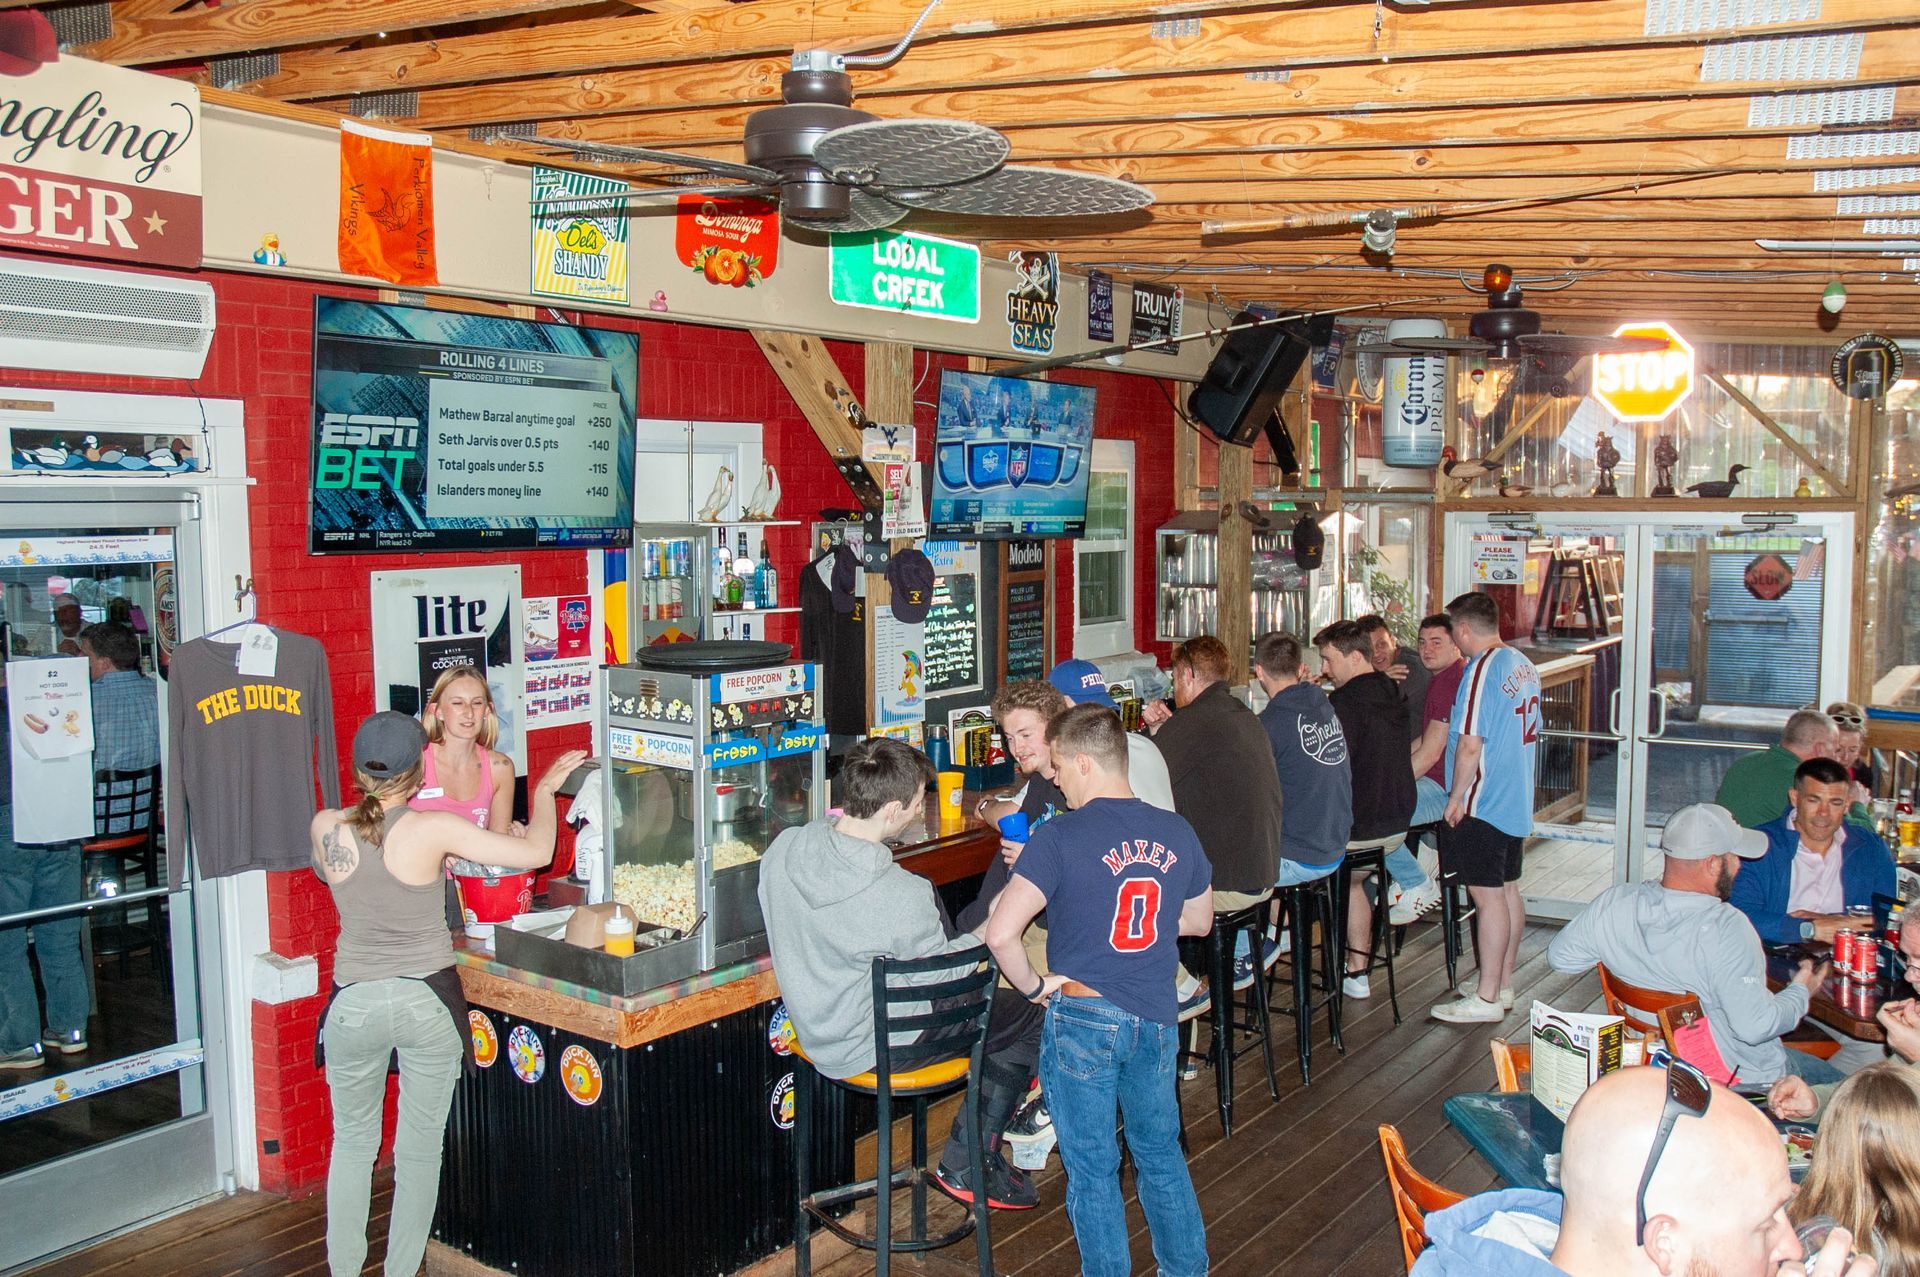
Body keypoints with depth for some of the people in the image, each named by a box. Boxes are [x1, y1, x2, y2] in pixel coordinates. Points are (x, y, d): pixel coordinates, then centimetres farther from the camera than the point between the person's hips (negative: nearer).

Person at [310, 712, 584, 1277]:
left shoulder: (325, 828, -7)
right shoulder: (433, 829, -17)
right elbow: (536, 852, -16)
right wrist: (544, 791, 1)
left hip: (354, 1006, 2)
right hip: (428, 1002, -2)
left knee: (352, 1143, 21)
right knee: (419, 1151, 13)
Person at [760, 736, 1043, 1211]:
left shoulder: (783, 850, -15)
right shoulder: (904, 896, -34)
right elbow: (940, 986, -18)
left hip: (814, 1026, 8)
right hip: (877, 1047, -7)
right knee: (1030, 1016, 10)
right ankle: (966, 1169, 22)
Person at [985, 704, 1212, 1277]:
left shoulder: (1059, 837, -17)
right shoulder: (1177, 833, -1)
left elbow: (1001, 934, -25)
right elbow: (1199, 920, 14)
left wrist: (1033, 985, -8)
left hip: (1082, 1020, -5)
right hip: (1157, 1020, 5)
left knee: (1092, 1170, 12)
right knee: (1161, 1154, 23)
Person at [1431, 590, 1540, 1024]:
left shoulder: (1481, 670, -18)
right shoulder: (1524, 666, 10)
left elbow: (1470, 744, -22)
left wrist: (1456, 798, -12)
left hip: (1483, 805, -10)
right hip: (1517, 802, 10)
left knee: (1488, 896, -5)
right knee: (1508, 891, 15)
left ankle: (1486, 999, 1)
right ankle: (1502, 984, 26)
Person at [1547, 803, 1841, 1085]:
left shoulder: (1615, 902, -12)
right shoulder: (1726, 928, -30)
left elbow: (1560, 956, 1)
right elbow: (1755, 1026, -29)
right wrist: (1800, 992, -11)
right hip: (1743, 1080, -7)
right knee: (1836, 1082, 21)